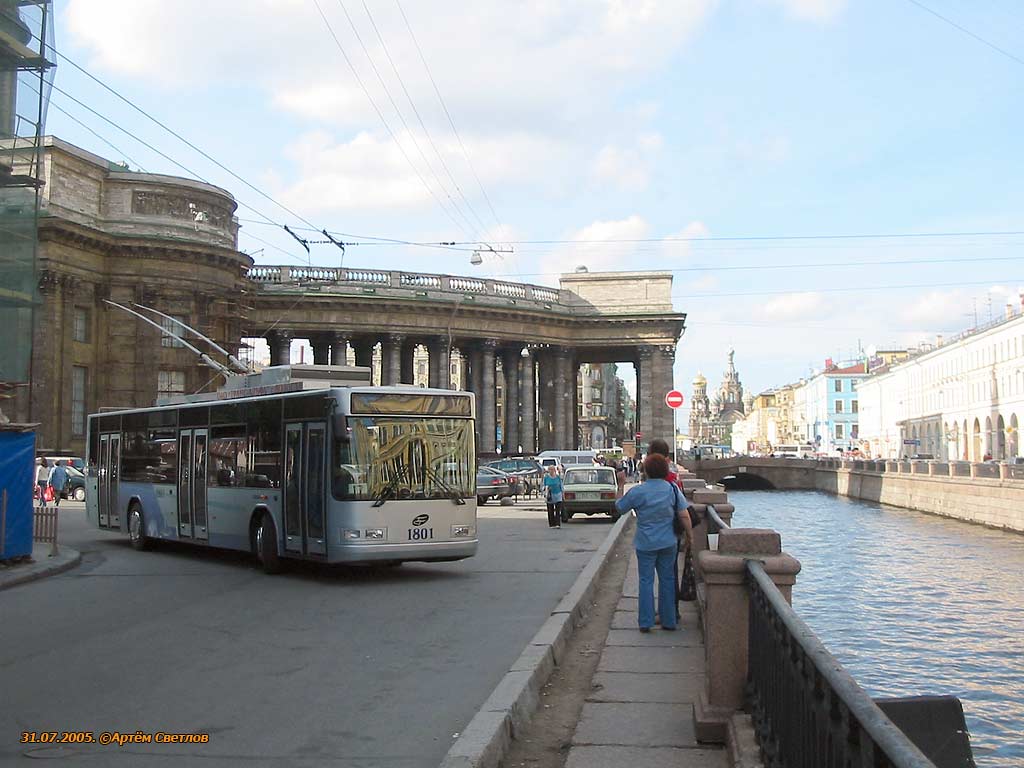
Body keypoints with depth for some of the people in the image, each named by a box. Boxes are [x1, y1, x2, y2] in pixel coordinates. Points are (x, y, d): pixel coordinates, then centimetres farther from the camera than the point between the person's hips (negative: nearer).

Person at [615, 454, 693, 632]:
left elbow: (619, 507, 1)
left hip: (645, 544, -2)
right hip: (668, 543, 2)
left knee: (646, 581, 6)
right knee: (667, 579, 12)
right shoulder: (672, 489, -5)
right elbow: (684, 515, -3)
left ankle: (645, 622, 5)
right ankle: (668, 621, 17)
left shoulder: (637, 491, -12)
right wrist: (689, 534, 9)